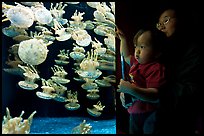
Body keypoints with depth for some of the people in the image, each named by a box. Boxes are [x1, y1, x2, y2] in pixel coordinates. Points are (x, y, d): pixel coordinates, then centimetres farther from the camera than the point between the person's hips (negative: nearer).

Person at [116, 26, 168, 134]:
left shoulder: (156, 68, -25)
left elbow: (155, 96, -35)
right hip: (134, 113, 9)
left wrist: (131, 89, -41)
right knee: (133, 131, 23)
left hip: (149, 116, -9)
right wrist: (122, 39, 27)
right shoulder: (137, 62, 5)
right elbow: (126, 56, 29)